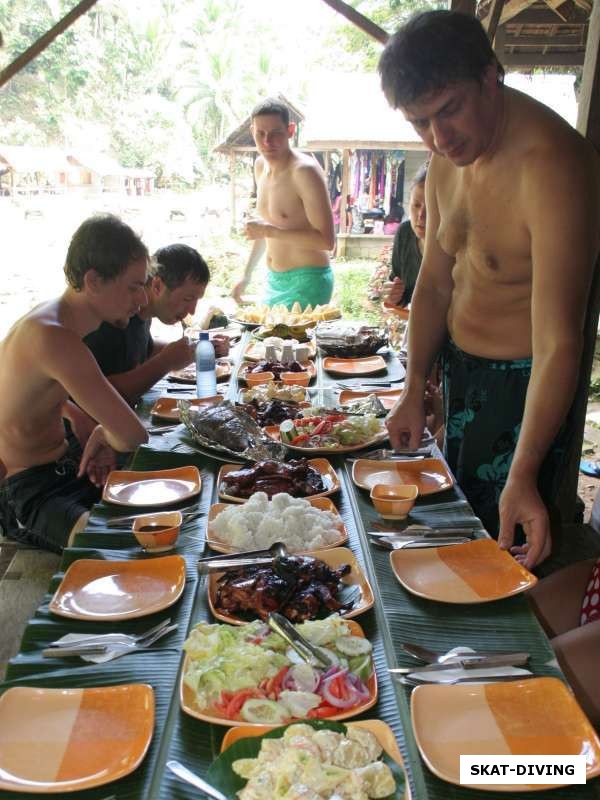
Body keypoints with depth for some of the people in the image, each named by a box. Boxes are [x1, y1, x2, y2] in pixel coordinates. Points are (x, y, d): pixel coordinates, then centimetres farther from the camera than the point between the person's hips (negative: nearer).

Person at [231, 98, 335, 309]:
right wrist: (246, 275, 22)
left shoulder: (304, 171, -18)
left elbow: (326, 240, -23)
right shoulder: (261, 165, 6)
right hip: (274, 280, 8)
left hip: (307, 283, -8)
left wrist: (268, 231, -23)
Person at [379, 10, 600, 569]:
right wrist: (413, 395, 5)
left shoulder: (551, 163, -27)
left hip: (524, 383, -8)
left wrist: (523, 475, -33)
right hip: (460, 371, 8)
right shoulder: (447, 162, 1)